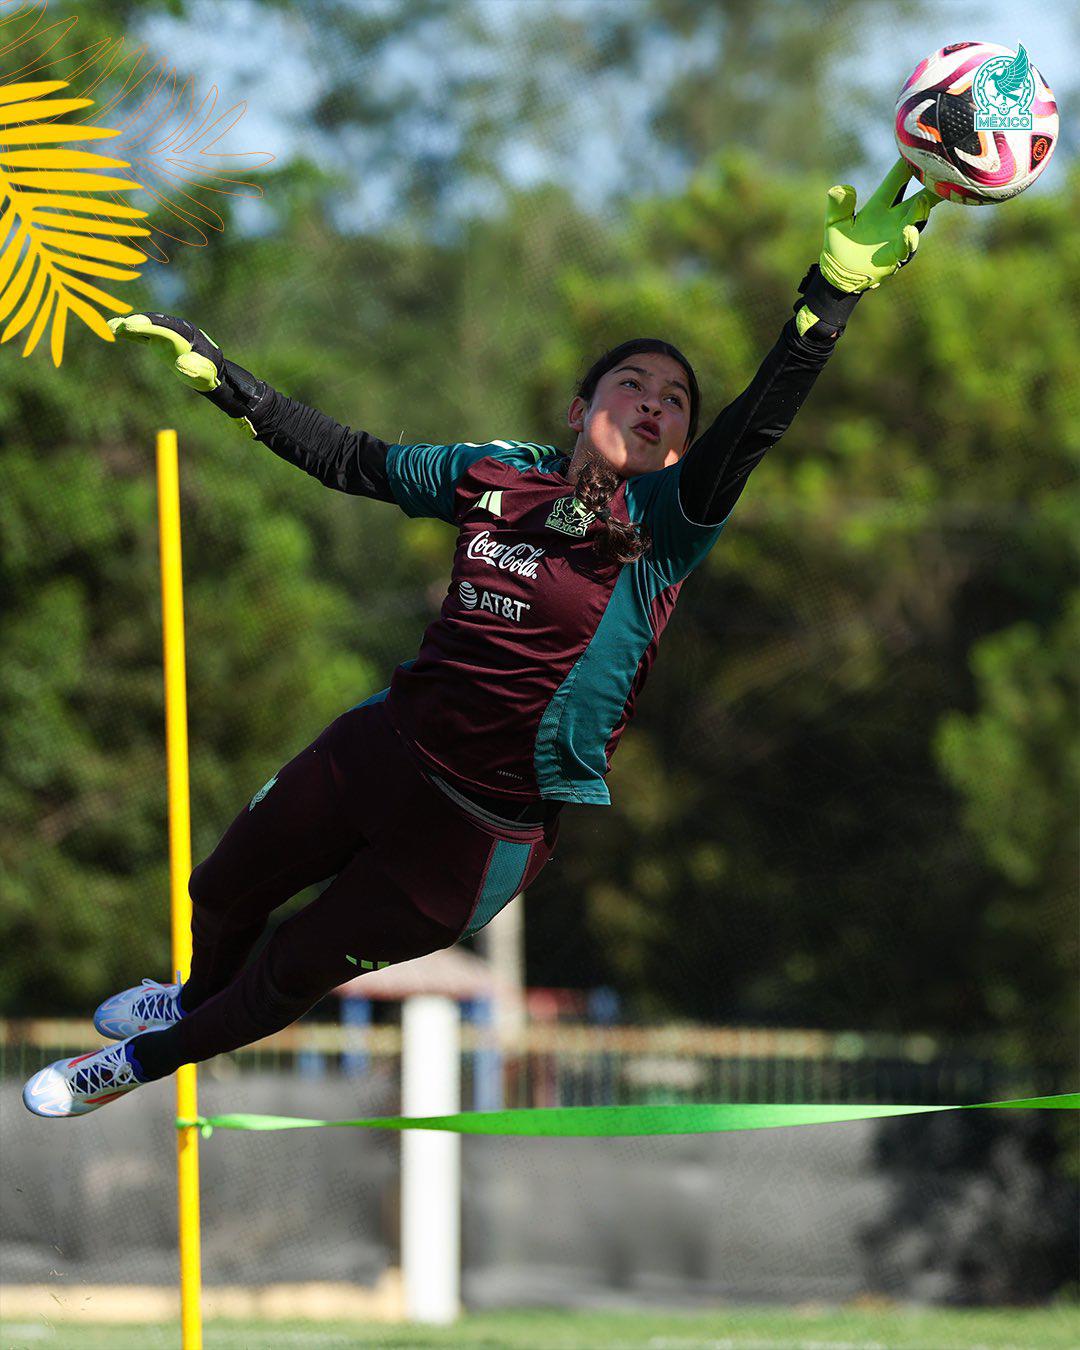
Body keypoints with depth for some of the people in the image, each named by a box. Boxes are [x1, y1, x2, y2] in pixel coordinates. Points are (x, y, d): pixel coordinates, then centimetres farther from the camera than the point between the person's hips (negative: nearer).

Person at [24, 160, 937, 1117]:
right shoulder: (499, 475, -3)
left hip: (487, 828, -4)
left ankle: (141, 1063, 42)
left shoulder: (665, 523, -17)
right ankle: (197, 999, 59)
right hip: (384, 746, 4)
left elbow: (760, 420, -33)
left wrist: (838, 285, -48)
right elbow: (355, 462, 10)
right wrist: (223, 377, 7)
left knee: (296, 973, 14)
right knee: (221, 895, 24)